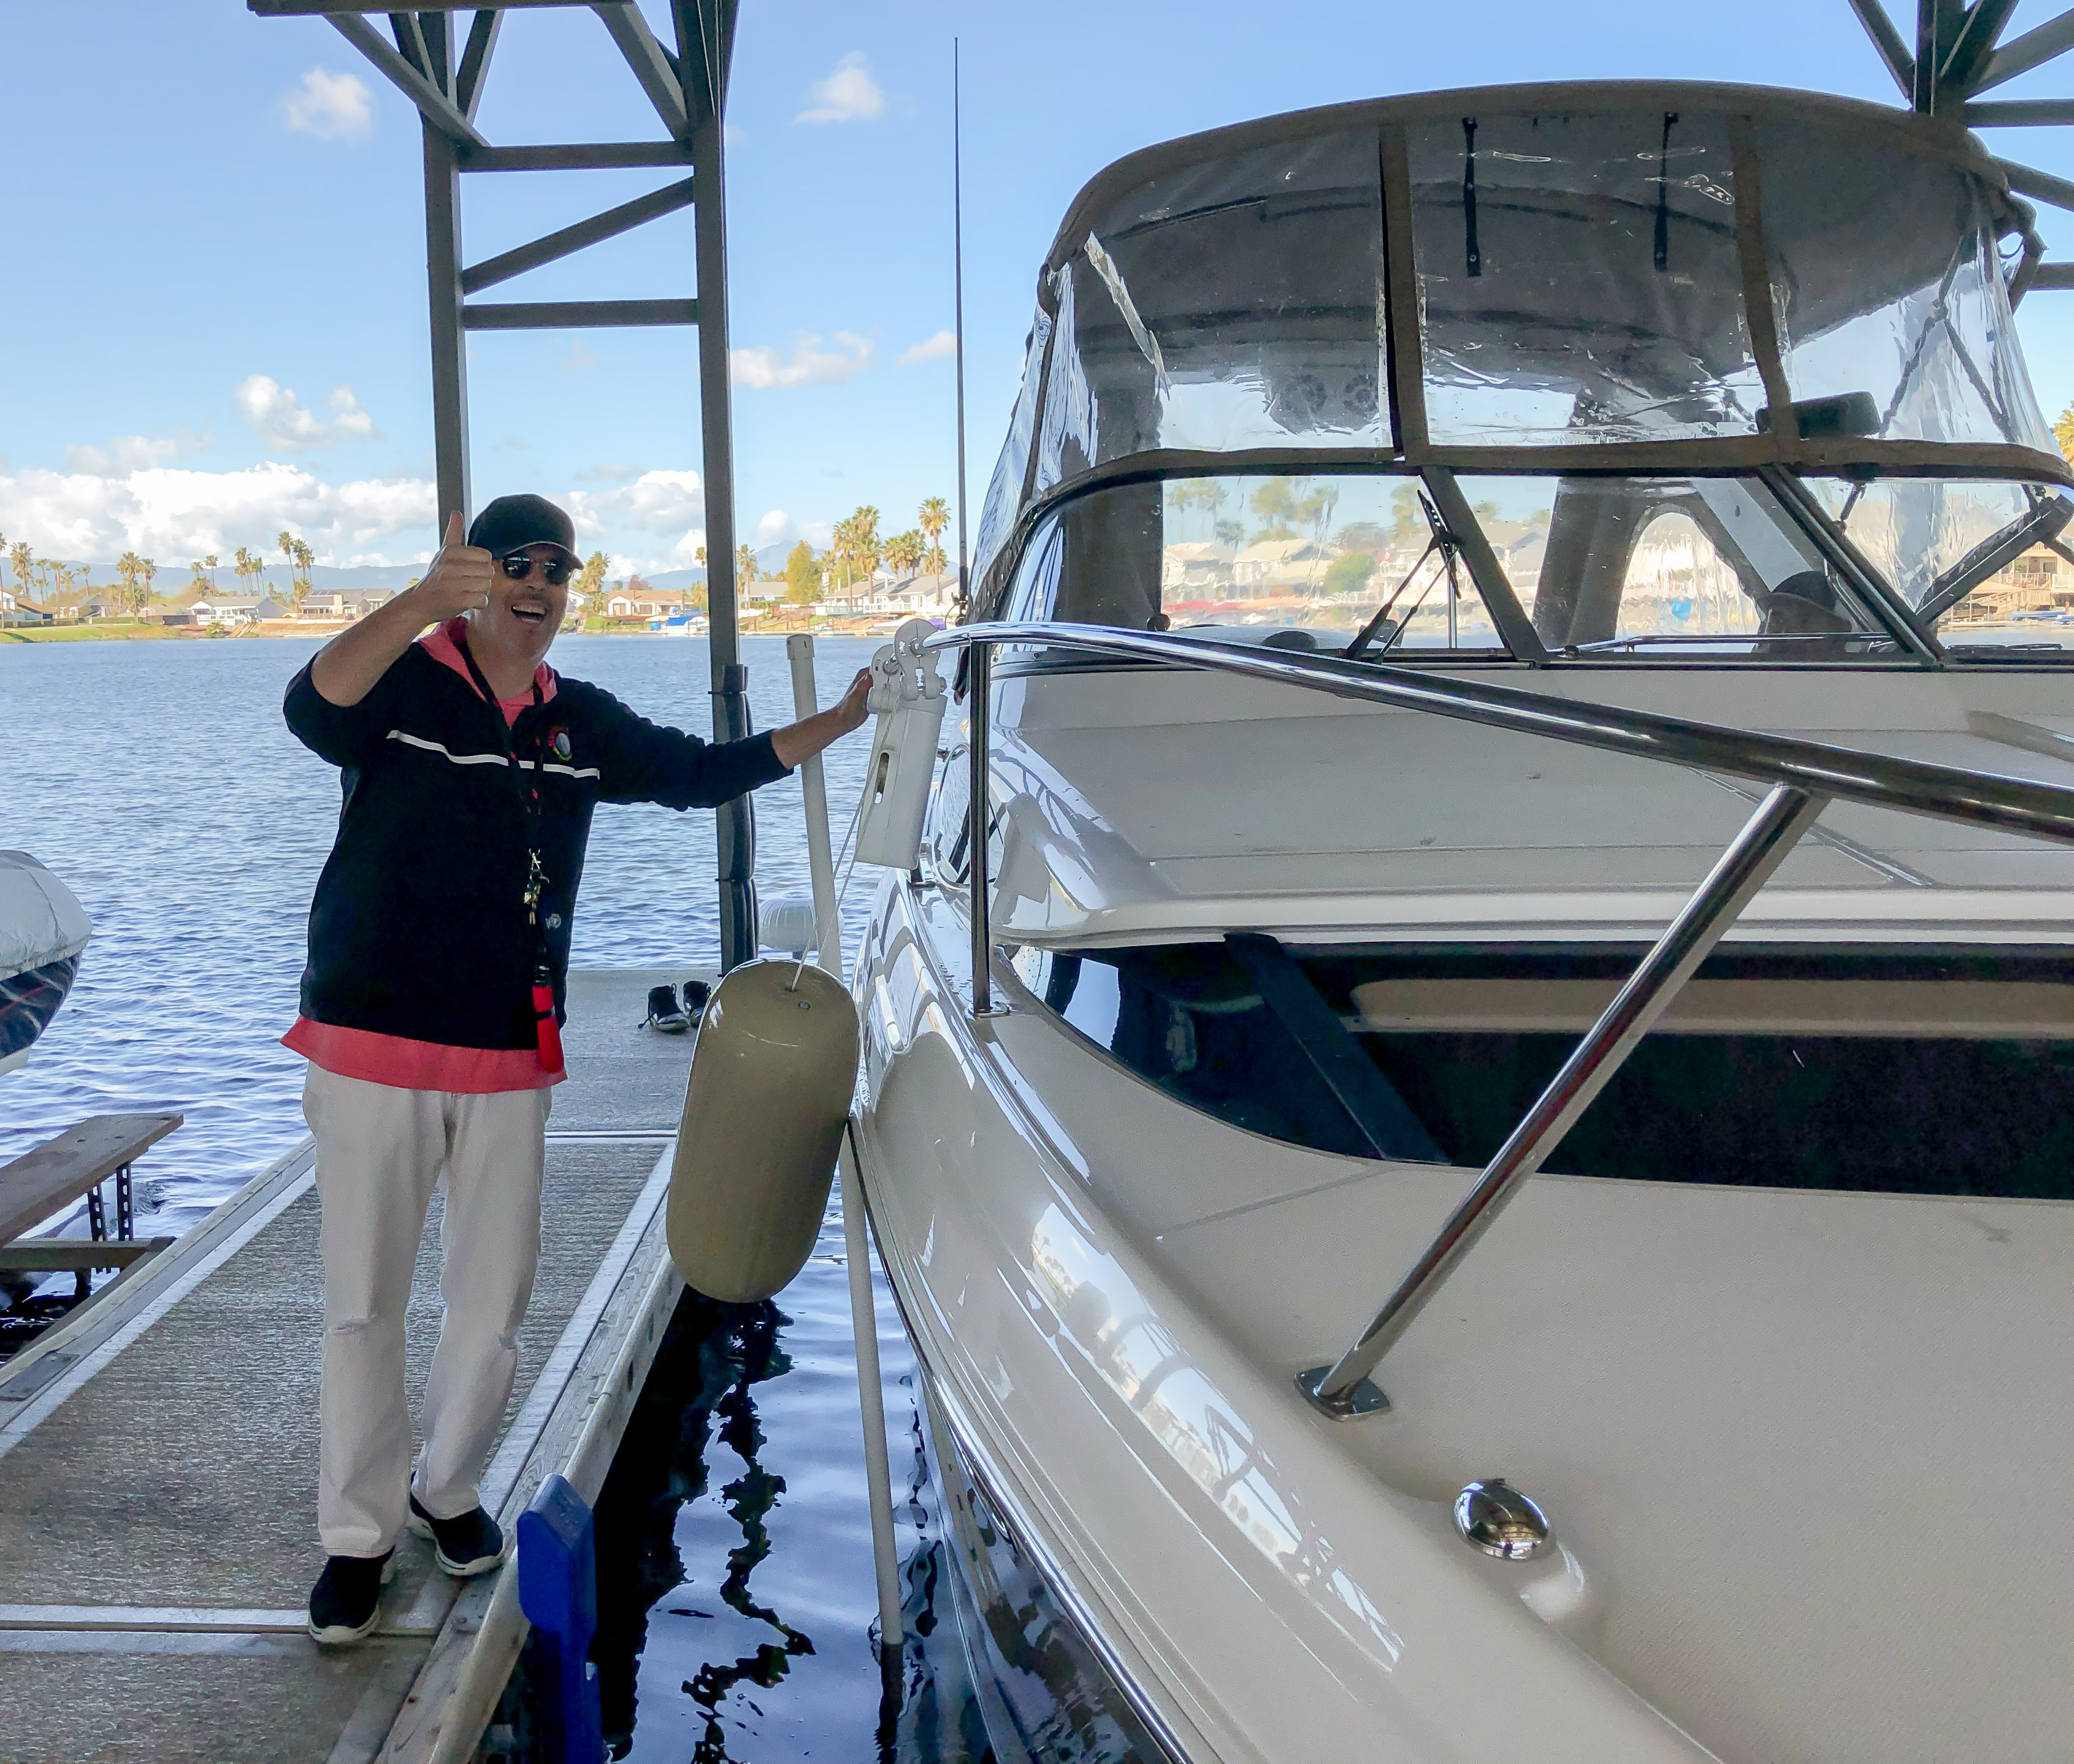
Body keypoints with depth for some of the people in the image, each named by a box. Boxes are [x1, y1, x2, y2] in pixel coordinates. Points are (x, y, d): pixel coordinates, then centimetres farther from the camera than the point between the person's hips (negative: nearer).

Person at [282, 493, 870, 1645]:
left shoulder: (579, 721, 10)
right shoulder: (403, 684, -6)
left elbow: (700, 771, 19)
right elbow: (313, 706, -28)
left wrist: (839, 722, 12)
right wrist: (427, 602, -46)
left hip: (510, 1056, 5)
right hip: (375, 1046, -4)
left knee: (496, 1290, 11)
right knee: (364, 1302, 4)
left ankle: (447, 1488, 33)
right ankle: (358, 1534, 19)